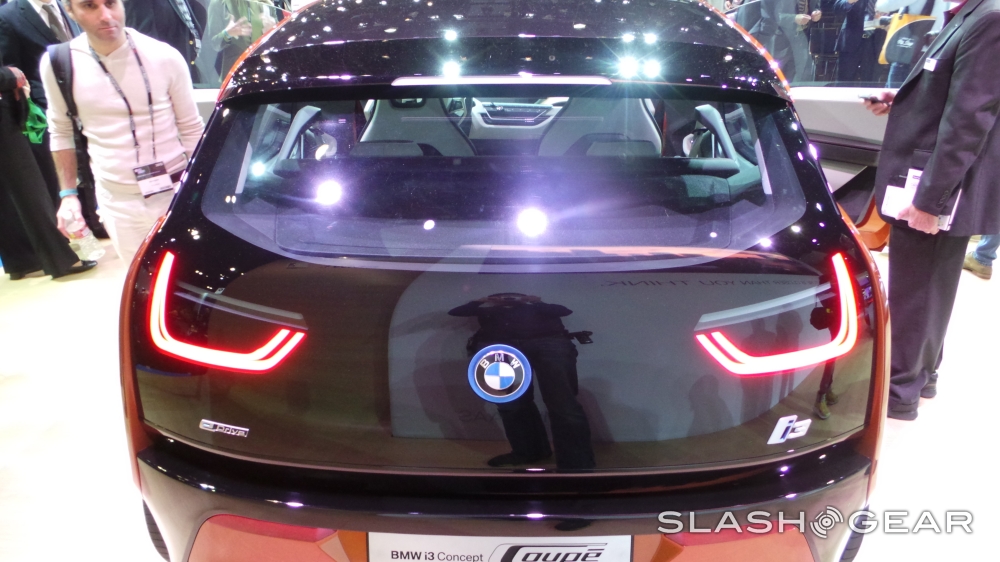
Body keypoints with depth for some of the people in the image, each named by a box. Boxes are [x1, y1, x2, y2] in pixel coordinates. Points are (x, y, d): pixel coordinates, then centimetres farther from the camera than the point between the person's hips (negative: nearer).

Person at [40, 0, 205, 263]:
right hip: (118, 202, 2)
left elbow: (191, 128, 0)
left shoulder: (165, 57, -9)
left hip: (178, 191, -1)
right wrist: (68, 193, 6)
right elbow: (61, 132, 10)